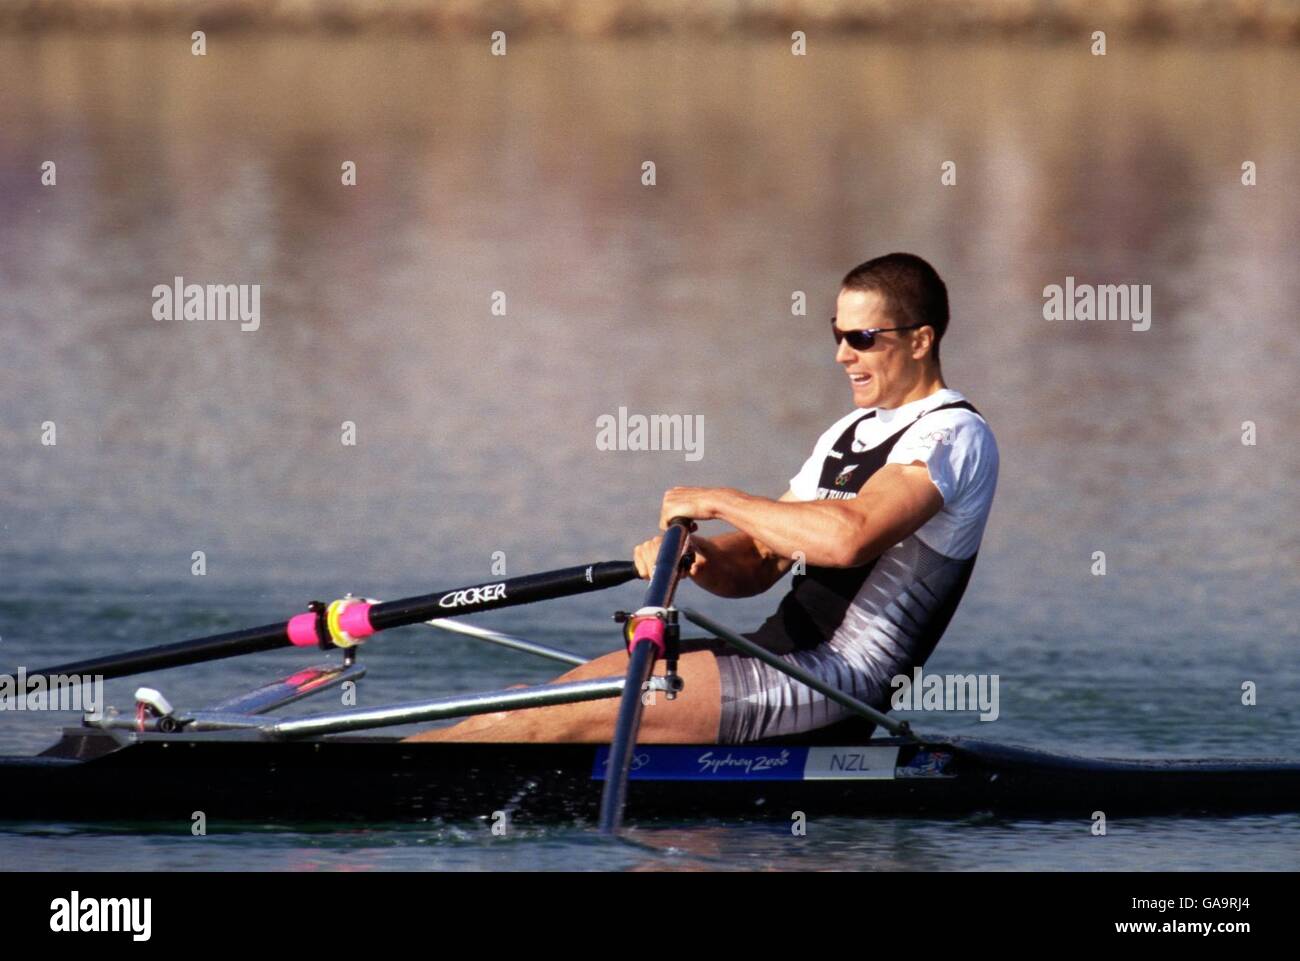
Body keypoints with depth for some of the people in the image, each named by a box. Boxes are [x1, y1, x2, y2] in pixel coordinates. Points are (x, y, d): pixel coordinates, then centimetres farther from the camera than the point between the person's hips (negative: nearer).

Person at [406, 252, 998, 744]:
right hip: (780, 653, 9)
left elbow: (849, 536, -27)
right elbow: (755, 566, 18)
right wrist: (700, 558, -6)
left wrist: (720, 502, -15)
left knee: (566, 717, -17)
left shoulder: (952, 435, -8)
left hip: (843, 680, -9)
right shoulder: (851, 433, 22)